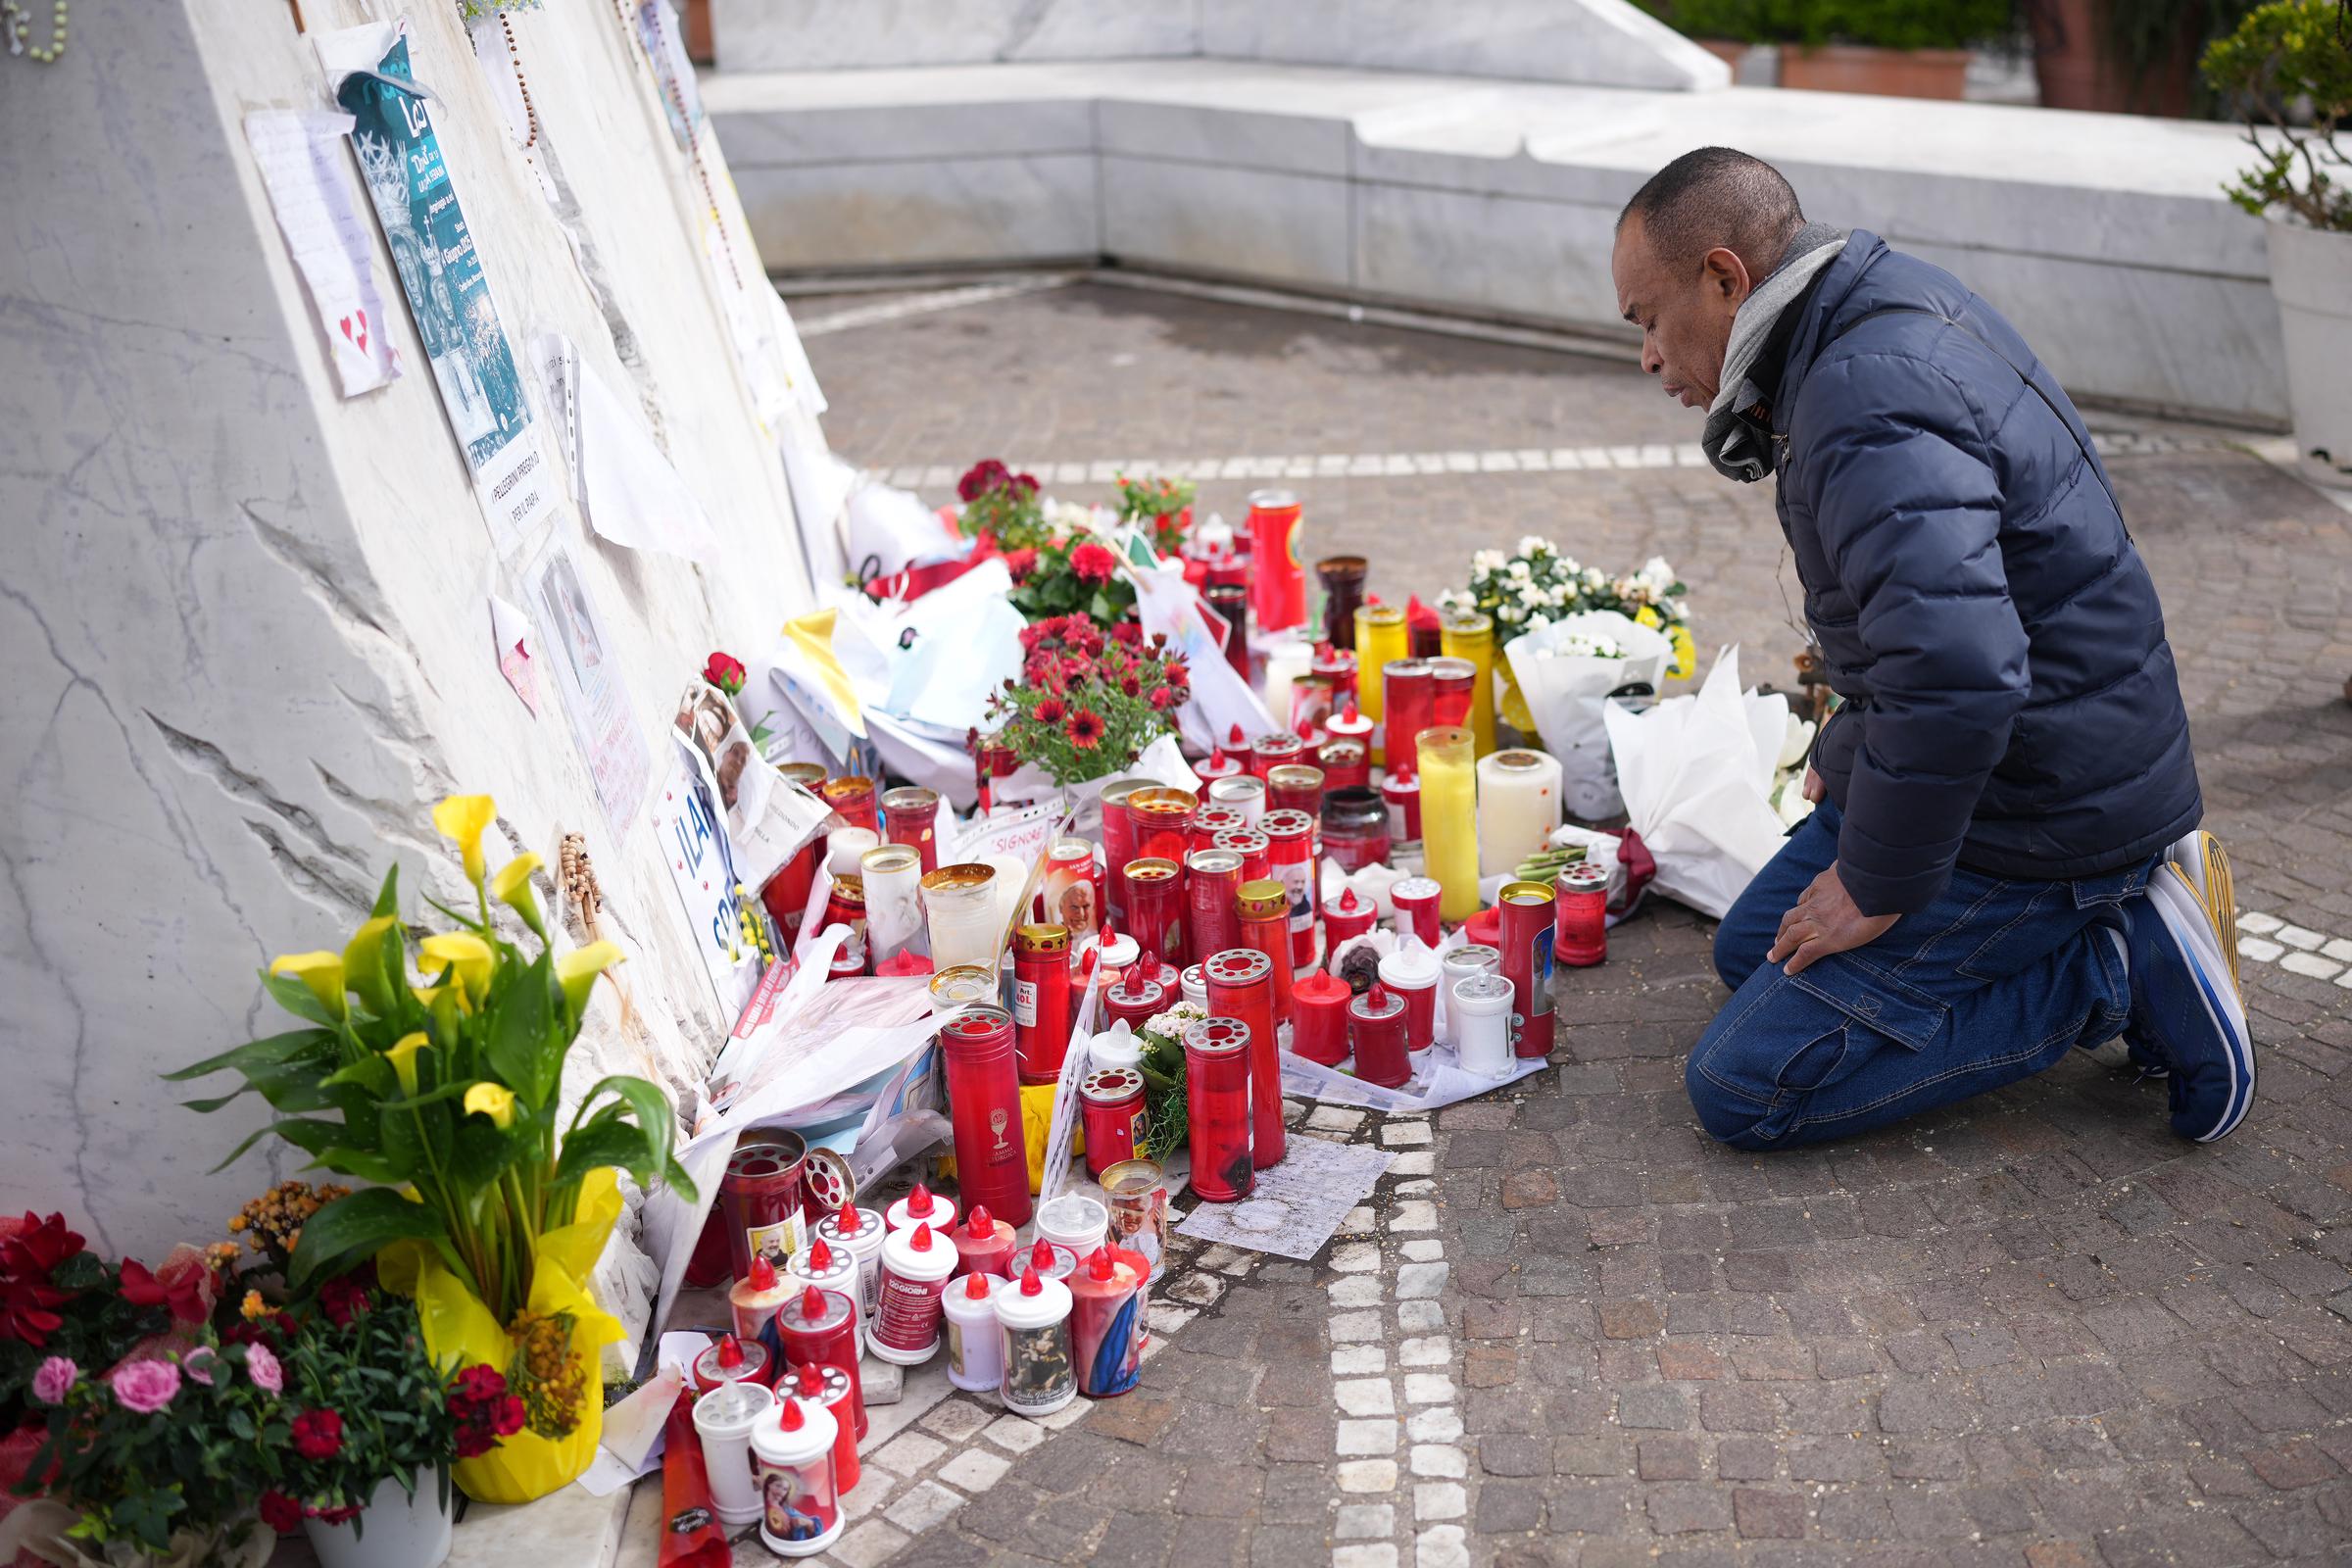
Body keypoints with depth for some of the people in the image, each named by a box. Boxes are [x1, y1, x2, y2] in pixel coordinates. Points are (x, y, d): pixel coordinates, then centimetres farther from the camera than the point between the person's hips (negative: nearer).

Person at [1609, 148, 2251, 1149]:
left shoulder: (1869, 402, -27)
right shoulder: (1894, 306, 7)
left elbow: (1955, 679, -39)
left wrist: (1876, 887, -24)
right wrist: (1854, 746, 19)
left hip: (2033, 813, -10)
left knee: (1742, 1089, -10)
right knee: (1750, 954, 22)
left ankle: (2121, 969, -5)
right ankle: (2115, 907, 13)